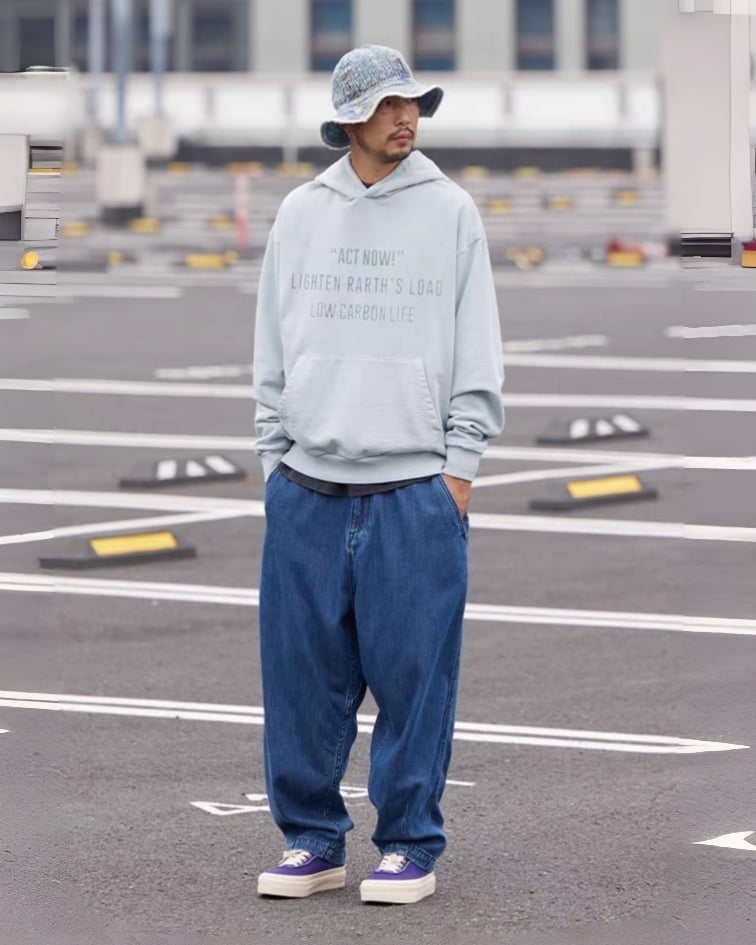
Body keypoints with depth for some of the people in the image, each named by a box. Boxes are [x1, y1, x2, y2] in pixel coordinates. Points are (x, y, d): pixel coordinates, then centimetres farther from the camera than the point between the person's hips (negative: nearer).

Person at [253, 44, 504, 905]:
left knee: (413, 675, -2)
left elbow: (478, 353, 2)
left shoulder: (449, 211, 2)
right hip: (307, 492, 3)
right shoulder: (300, 214, 9)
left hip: (415, 489, -3)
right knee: (303, 673, 5)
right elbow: (272, 349, 13)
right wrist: (276, 454, 7)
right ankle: (311, 840, 15)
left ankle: (409, 847, 8)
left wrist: (460, 464, -3)